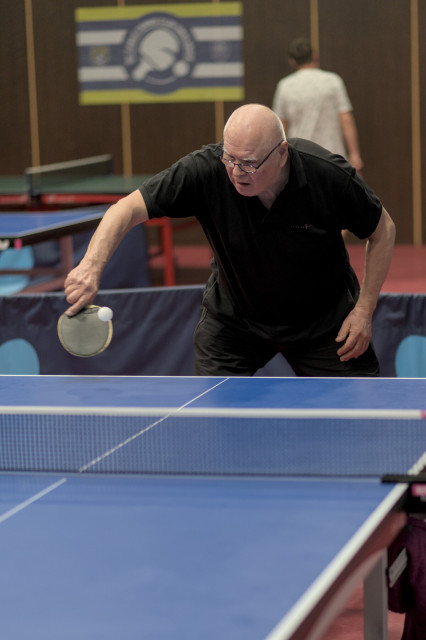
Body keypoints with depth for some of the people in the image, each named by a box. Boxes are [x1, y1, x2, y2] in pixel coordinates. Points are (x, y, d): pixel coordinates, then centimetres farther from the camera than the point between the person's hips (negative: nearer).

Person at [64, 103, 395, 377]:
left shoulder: (329, 175, -28)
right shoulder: (204, 171, -30)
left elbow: (383, 229, -11)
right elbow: (129, 208, -29)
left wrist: (363, 310, -15)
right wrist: (92, 265, -46)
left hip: (322, 320, 0)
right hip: (234, 317, 0)